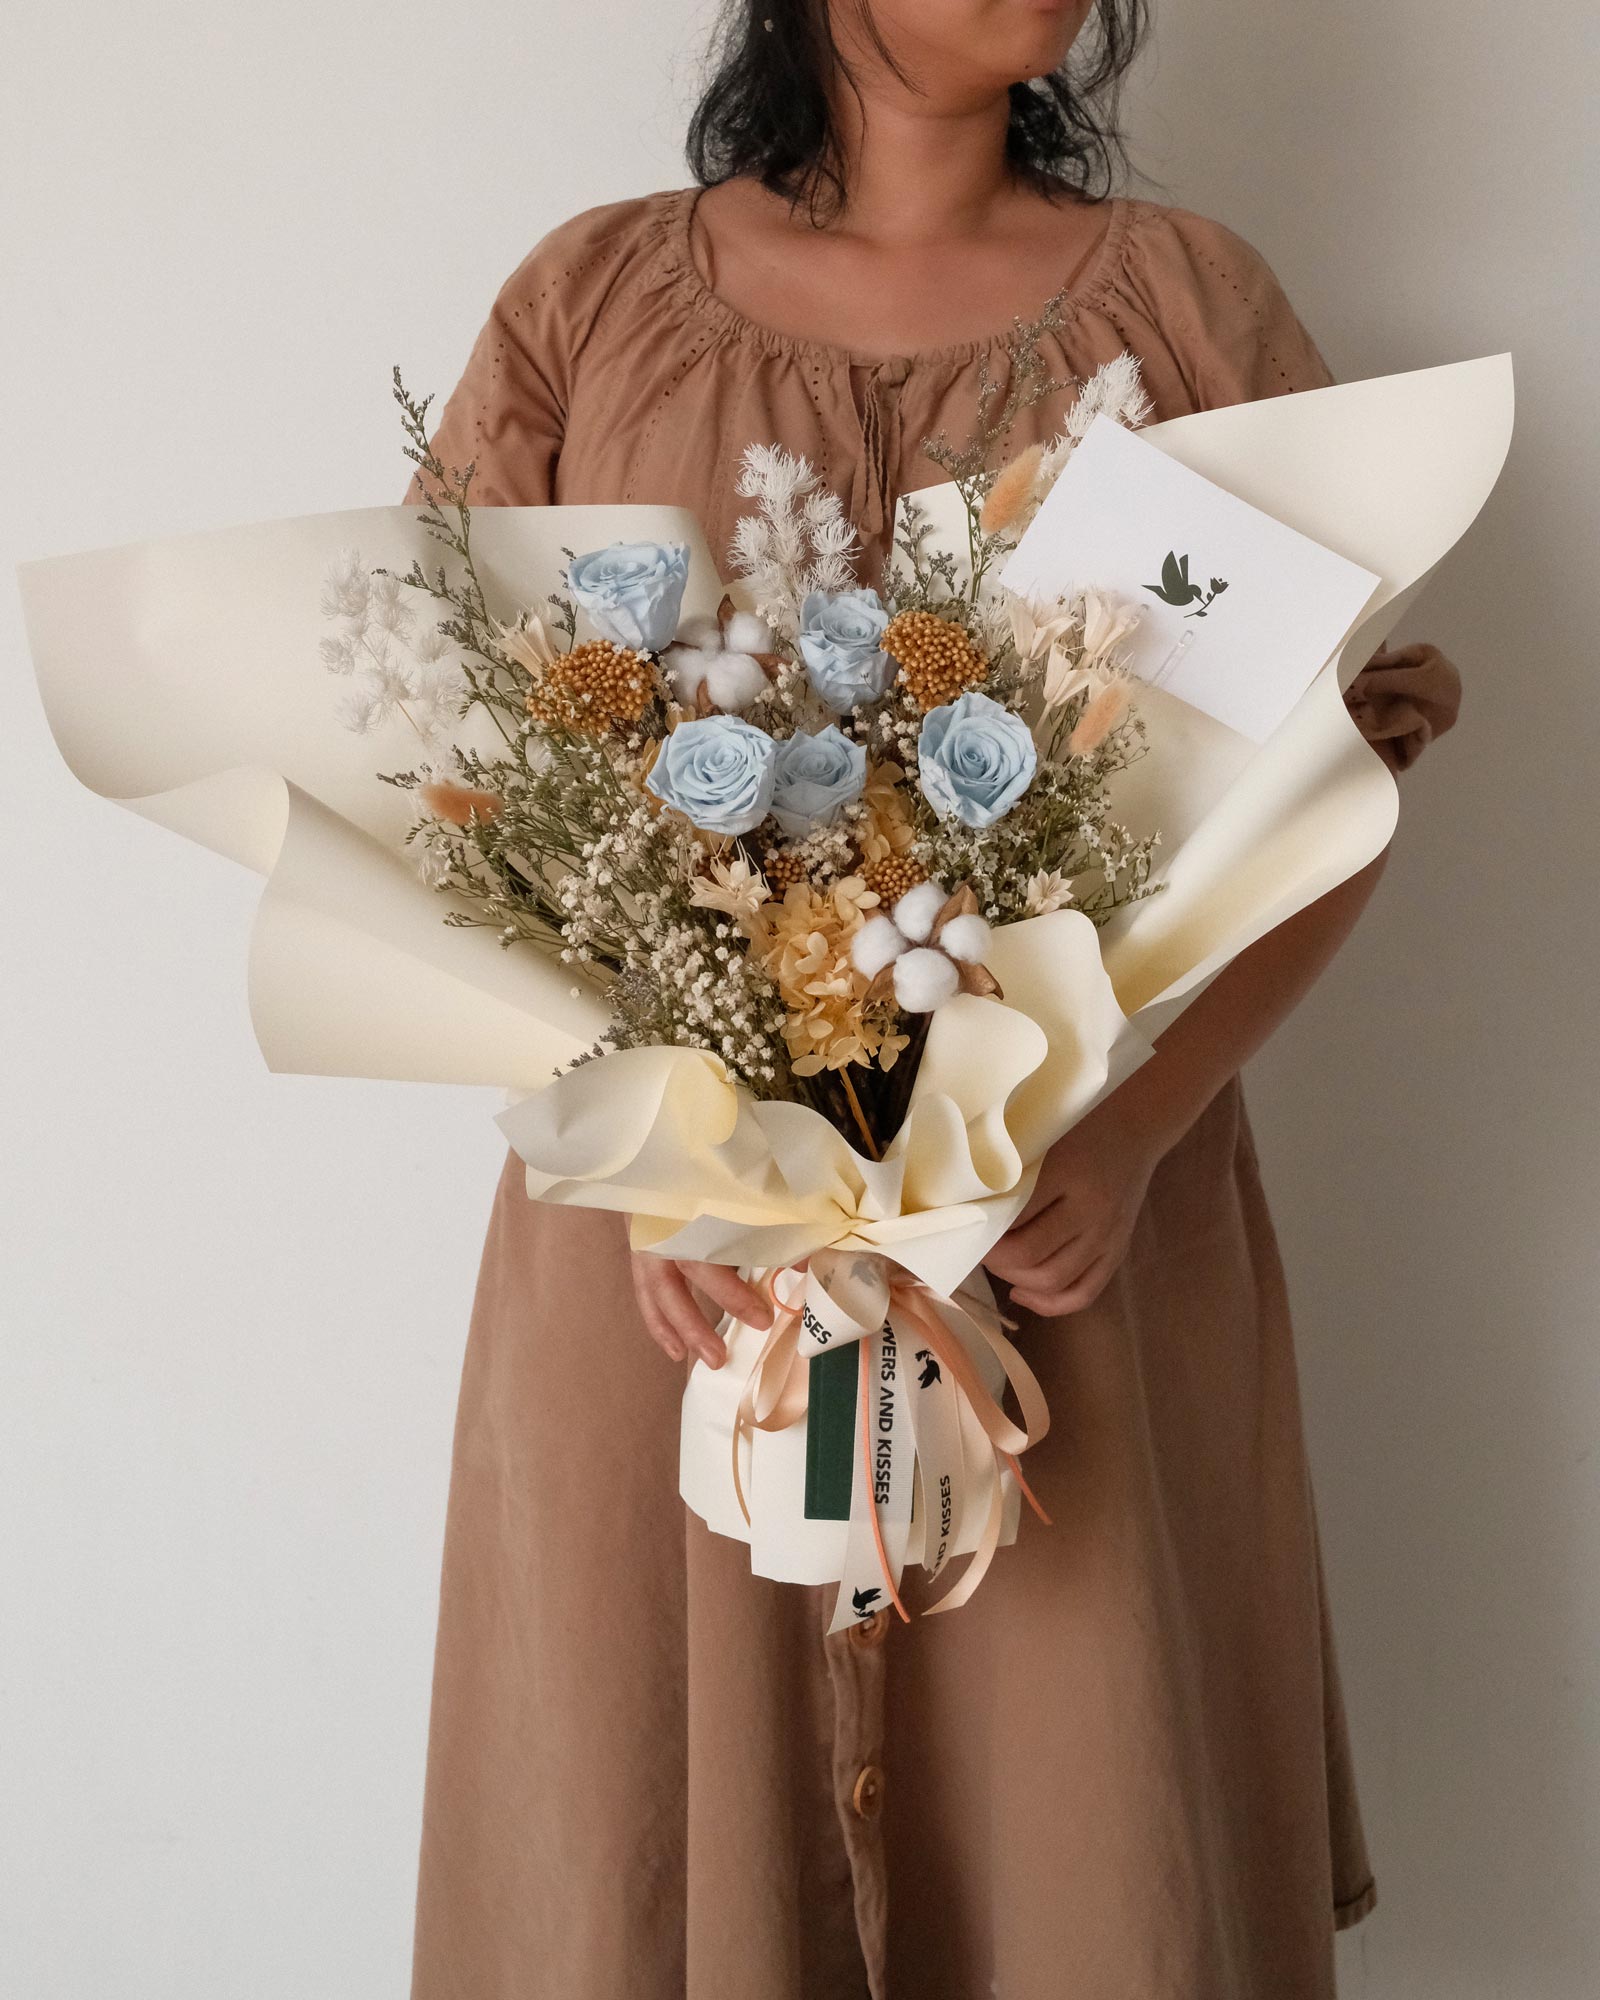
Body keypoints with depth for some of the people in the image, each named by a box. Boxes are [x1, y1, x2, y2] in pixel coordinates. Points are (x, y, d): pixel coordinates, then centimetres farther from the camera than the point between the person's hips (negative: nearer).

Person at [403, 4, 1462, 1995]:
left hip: (1079, 1218, 1)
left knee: (1081, 1821, 8)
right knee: (650, 1821, 10)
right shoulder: (593, 294, 5)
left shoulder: (1194, 300, 6)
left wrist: (1133, 1129, -13)